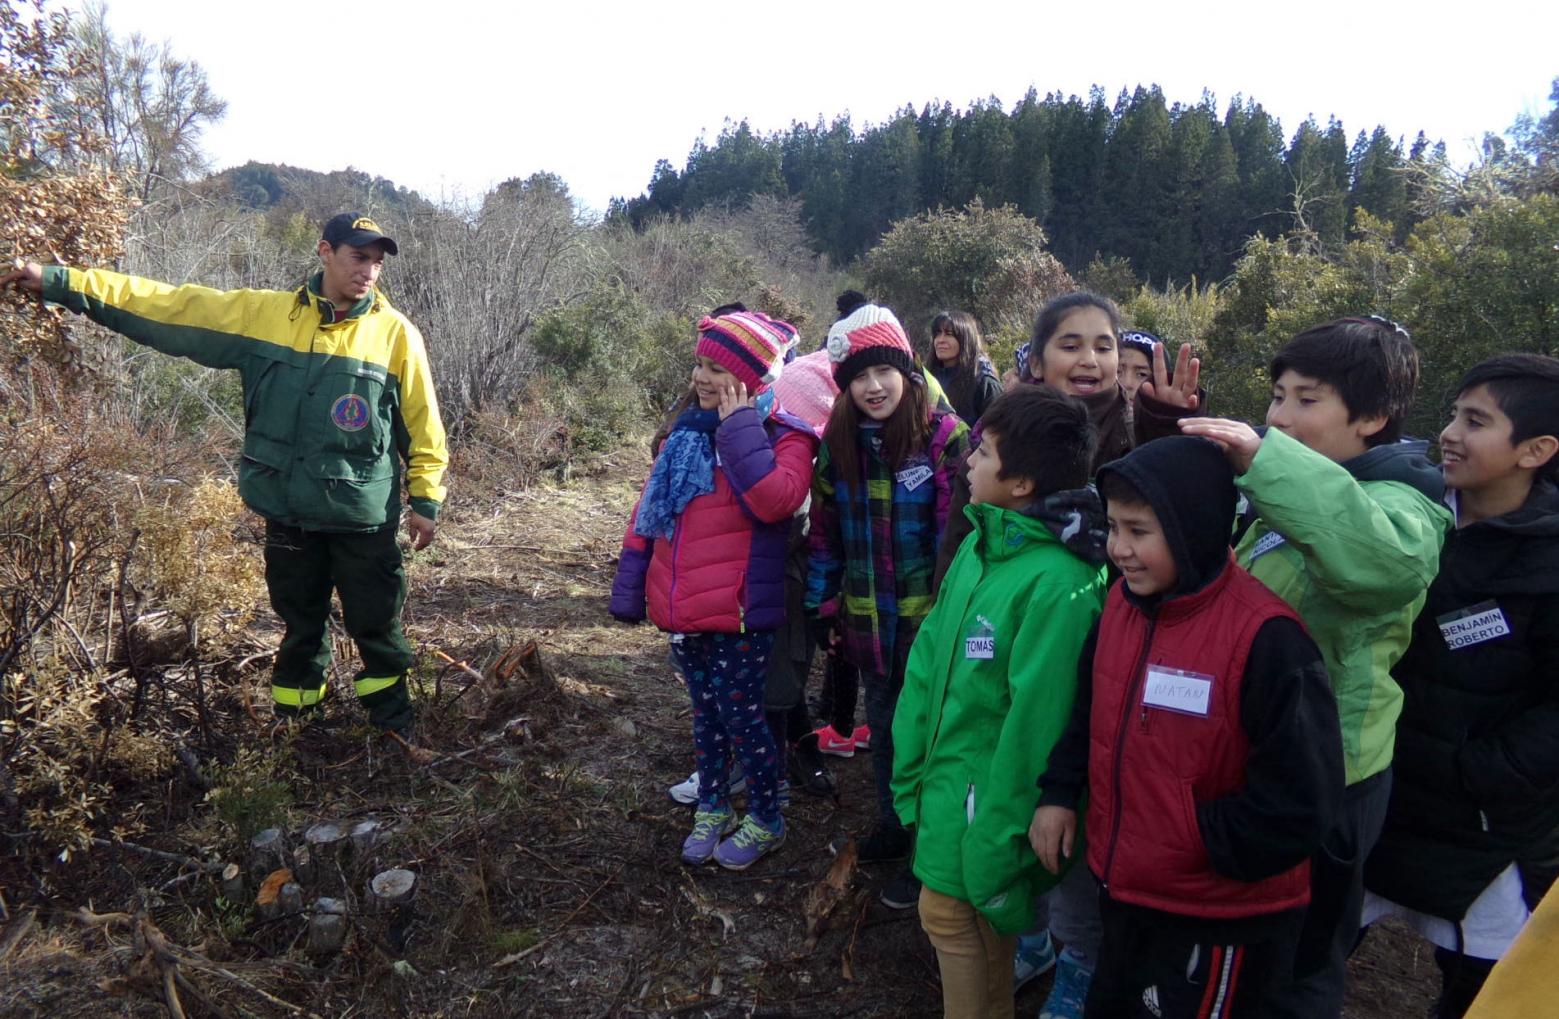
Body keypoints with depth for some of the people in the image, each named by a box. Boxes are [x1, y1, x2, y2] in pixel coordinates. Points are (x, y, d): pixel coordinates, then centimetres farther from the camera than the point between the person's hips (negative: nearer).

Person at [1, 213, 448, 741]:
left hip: (366, 519, -2)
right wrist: (59, 282, 1)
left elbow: (422, 425, -3)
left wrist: (426, 500, -3)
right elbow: (168, 306, 3)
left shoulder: (396, 332, -6)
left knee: (378, 632, 6)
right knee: (300, 633, 17)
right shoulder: (262, 313, 1)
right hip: (288, 514, 3)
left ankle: (393, 737, 22)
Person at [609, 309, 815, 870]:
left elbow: (775, 500, -30)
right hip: (684, 613, 6)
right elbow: (649, 505, 13)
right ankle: (712, 808, 38)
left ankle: (766, 821, 27)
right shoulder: (689, 430, 9)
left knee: (743, 719, 6)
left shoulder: (782, 435, -9)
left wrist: (738, 426, -24)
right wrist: (629, 582, 10)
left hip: (738, 615, -6)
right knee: (706, 713, 20)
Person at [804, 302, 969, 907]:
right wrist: (824, 608, 9)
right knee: (883, 725, 20)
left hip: (929, 618, -5)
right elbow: (825, 531, 9)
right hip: (867, 619, 5)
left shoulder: (944, 436, -13)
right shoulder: (838, 443, 3)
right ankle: (893, 827, 40)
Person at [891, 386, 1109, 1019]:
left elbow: (1033, 726, -23)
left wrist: (994, 854, -17)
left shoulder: (1059, 582, -25)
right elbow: (927, 664, 5)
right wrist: (910, 777, 6)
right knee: (945, 914, 22)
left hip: (985, 811, -7)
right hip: (944, 794, 7)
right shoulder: (977, 548, 1)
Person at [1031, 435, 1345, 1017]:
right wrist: (1059, 792, 1)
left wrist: (1192, 836, -17)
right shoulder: (1121, 602, -3)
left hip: (1222, 923, -7)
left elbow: (1301, 801, -24)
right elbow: (1090, 710, 11)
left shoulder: (1264, 637, -26)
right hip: (1121, 893, 7)